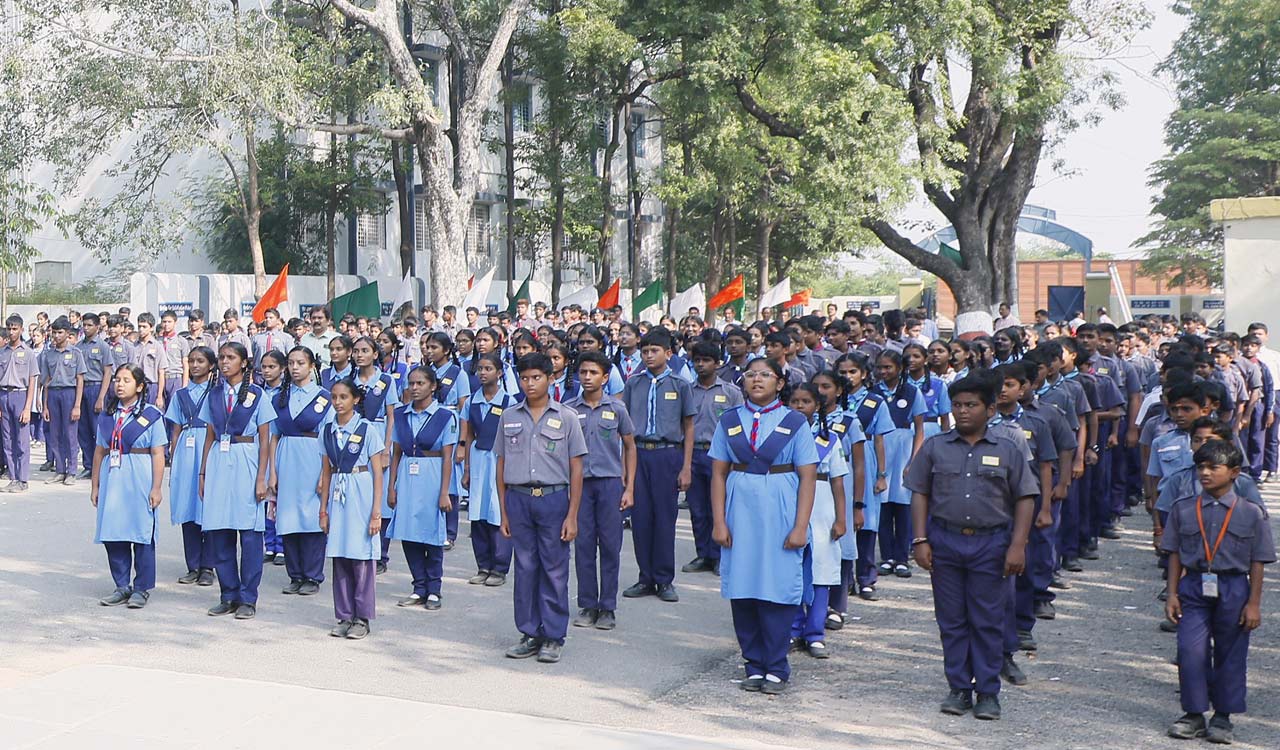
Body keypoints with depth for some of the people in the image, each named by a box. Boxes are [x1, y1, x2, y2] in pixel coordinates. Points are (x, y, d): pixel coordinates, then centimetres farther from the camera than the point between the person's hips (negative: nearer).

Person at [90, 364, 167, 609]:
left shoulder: (151, 415, -2)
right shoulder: (107, 416, 12)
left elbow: (158, 454, -5)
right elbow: (100, 451, 15)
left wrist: (156, 488, -10)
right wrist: (95, 485, 12)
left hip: (140, 481, -4)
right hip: (112, 479, 4)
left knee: (142, 533, 0)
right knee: (112, 534, 5)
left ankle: (142, 588, 10)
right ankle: (122, 586, 17)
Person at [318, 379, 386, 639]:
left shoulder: (368, 429, -4)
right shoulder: (328, 431, 9)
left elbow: (378, 473, -5)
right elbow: (326, 472, 14)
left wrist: (376, 511, -10)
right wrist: (323, 509, 10)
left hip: (361, 495, -4)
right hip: (337, 496, 4)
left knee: (362, 557, -2)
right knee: (339, 559, 5)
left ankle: (362, 618, 7)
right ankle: (344, 616, 15)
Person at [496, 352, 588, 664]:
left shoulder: (566, 417, 2)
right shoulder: (509, 417, 9)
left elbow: (576, 469, 1)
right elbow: (501, 465, 12)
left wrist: (572, 515, -5)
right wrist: (503, 512, 7)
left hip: (554, 498, -2)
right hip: (518, 498, 2)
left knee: (554, 569, 1)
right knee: (525, 568, 7)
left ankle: (553, 637, 9)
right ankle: (530, 633, 17)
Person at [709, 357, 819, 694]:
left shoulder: (794, 423, 2)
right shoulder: (730, 421, 8)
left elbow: (807, 477, -2)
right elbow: (719, 473, 6)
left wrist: (800, 527, -9)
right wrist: (718, 522, -2)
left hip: (779, 514, -2)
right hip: (739, 511, 2)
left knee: (777, 589, -3)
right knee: (741, 590, 3)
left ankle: (776, 669, 8)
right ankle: (755, 665, 15)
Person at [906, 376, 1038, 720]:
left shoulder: (1008, 450, 4)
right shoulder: (935, 447, 7)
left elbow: (1024, 499, 3)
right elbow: (920, 494, 8)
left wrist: (1017, 546, -5)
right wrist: (921, 540, 0)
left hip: (991, 544, -1)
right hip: (945, 542, 2)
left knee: (988, 621, 2)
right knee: (952, 620, 7)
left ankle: (988, 692, 11)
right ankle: (959, 688, 17)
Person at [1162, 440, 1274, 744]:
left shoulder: (1251, 513, -2)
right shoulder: (1183, 510, 3)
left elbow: (1257, 562, 0)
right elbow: (1175, 555, 7)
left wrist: (1254, 603, -3)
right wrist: (1172, 594, 2)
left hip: (1233, 589, -1)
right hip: (1194, 586, 1)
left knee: (1230, 654, 8)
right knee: (1191, 650, -6)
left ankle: (1223, 716, 22)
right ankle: (1194, 714, 8)